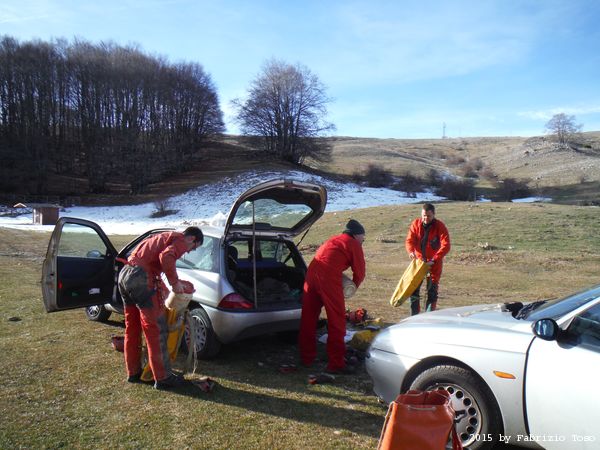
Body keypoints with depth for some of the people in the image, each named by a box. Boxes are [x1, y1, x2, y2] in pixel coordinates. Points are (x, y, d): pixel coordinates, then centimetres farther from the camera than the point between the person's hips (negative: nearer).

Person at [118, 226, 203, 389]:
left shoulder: (166, 237, 27)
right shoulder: (181, 240, -2)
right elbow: (166, 257, -23)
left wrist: (164, 289, 32)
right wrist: (175, 282, -12)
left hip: (124, 274, 10)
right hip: (140, 278, -10)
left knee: (132, 327, 19)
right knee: (156, 329, -2)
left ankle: (133, 373, 31)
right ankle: (163, 378, 5)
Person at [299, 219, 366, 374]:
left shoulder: (333, 240, 30)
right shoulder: (354, 245, 10)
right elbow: (359, 273, 10)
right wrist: (353, 287, 28)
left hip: (311, 273, 7)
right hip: (329, 277, -7)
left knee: (308, 319, 14)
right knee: (336, 321, 1)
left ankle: (306, 358, 25)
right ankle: (336, 364, 4)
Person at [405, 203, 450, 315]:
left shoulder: (440, 226, -13)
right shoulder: (416, 224, -5)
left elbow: (446, 246, -19)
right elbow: (409, 240, -6)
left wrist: (434, 259, -29)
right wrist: (411, 251, -28)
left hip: (434, 263, -3)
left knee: (432, 291, 1)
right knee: (413, 288, 5)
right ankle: (414, 317, 17)